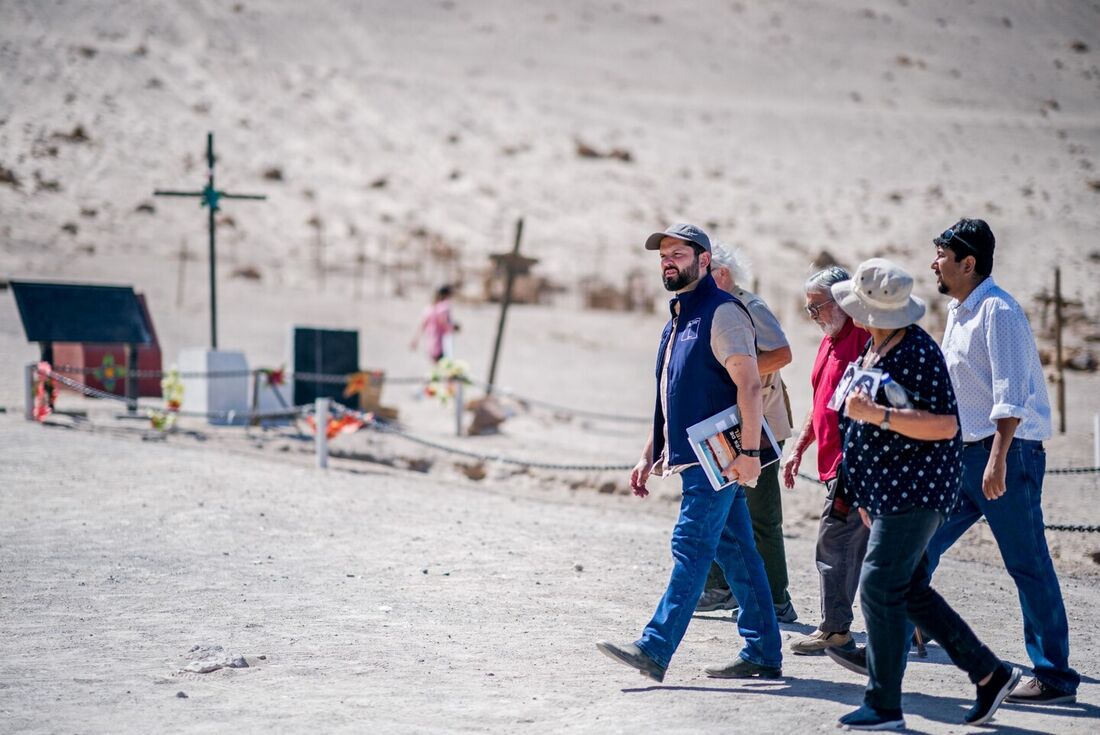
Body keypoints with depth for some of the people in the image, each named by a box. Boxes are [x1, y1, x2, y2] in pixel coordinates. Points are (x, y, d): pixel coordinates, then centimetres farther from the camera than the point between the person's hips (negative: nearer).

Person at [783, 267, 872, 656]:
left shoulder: (865, 338, -13)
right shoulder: (830, 341, 18)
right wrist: (799, 449, 23)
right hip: (836, 463, 10)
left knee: (833, 543, -8)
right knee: (858, 545, 11)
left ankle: (834, 630, -2)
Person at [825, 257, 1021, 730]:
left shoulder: (917, 353, -18)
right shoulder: (876, 348, 12)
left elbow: (944, 426, -23)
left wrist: (877, 415, -28)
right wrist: (865, 494, 25)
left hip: (915, 490, -10)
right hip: (889, 490, 10)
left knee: (879, 588, -11)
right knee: (909, 589, 12)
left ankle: (884, 706, -4)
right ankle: (989, 674, 21)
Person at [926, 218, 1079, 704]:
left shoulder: (998, 311, -13)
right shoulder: (957, 312, 16)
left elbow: (1010, 392, -21)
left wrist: (998, 458, -27)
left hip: (1008, 452, -9)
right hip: (964, 454, 9)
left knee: (1027, 564, -5)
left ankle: (1055, 677, 1)